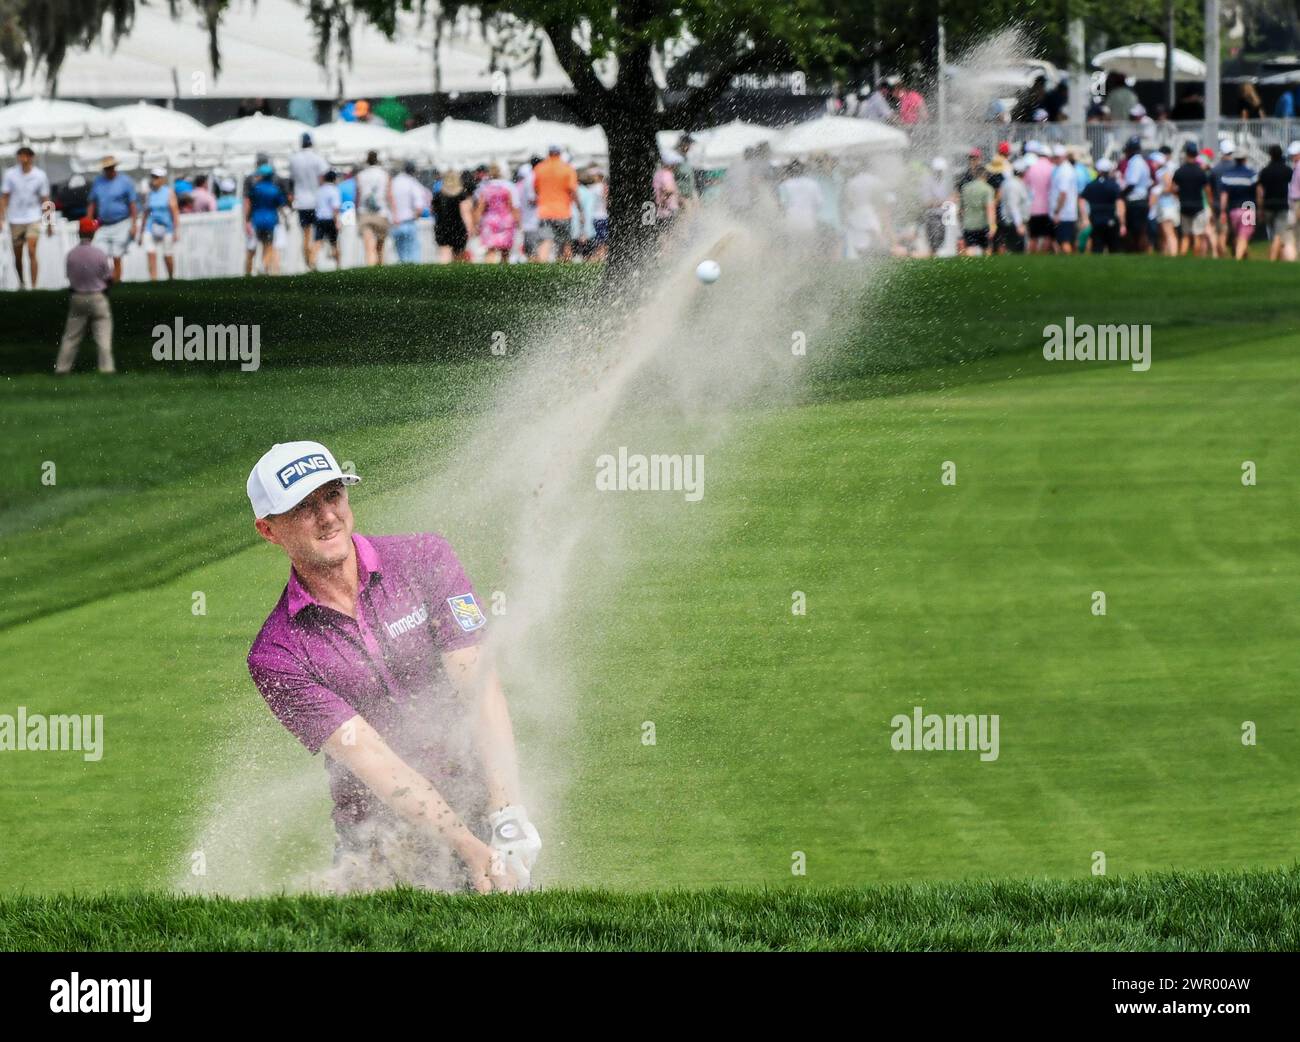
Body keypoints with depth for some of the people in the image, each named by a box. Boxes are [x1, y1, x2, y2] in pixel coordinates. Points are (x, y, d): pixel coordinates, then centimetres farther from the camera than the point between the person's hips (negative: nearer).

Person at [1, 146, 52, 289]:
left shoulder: (40, 176, -3)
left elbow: (45, 200, 4)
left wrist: (49, 224, 7)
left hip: (33, 219, -2)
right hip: (15, 221, 2)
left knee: (31, 253, -14)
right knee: (17, 256, 9)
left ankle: (33, 287, -15)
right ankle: (21, 284, 29)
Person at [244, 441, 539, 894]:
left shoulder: (423, 559, 2)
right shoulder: (275, 656, -4)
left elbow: (479, 686, -5)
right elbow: (369, 756, -12)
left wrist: (506, 815, -18)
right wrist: (470, 848, -22)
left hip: (480, 808, 1)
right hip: (378, 836, -1)